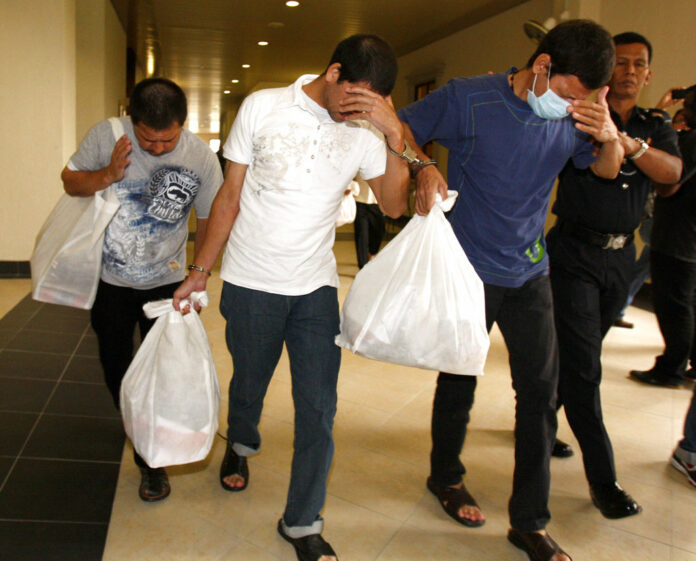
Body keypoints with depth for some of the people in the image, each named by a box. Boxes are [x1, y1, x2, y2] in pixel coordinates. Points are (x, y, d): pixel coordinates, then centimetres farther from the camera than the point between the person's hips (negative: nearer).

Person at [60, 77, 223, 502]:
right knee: (115, 366, 15)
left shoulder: (201, 156, -15)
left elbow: (209, 221, -4)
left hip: (166, 282, -1)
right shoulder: (107, 136, -14)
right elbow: (70, 181, -1)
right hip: (111, 279, 2)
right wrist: (108, 176, -22)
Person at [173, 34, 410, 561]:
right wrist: (200, 270, 2)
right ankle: (240, 444, 52)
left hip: (316, 287, 2)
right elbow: (230, 196, 0)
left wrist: (395, 136, -18)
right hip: (251, 282, -1)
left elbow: (394, 205, -7)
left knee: (319, 407, 1)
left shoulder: (364, 132, 1)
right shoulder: (262, 107, -4)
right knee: (249, 383, 16)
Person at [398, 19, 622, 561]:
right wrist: (424, 167, -25)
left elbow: (607, 170, 12)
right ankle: (446, 477, 38)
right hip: (469, 270, -4)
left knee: (541, 389, 5)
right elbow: (401, 128, -5)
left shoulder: (573, 116, 2)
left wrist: (610, 137, -11)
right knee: (459, 382, 10)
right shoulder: (468, 98, -12)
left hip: (530, 272, 5)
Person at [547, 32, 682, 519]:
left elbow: (672, 172, -10)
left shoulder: (656, 126, 9)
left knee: (579, 355, 15)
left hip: (620, 256, 5)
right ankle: (603, 479, 3)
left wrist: (629, 143, -30)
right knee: (582, 365, -6)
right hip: (575, 254, -5)